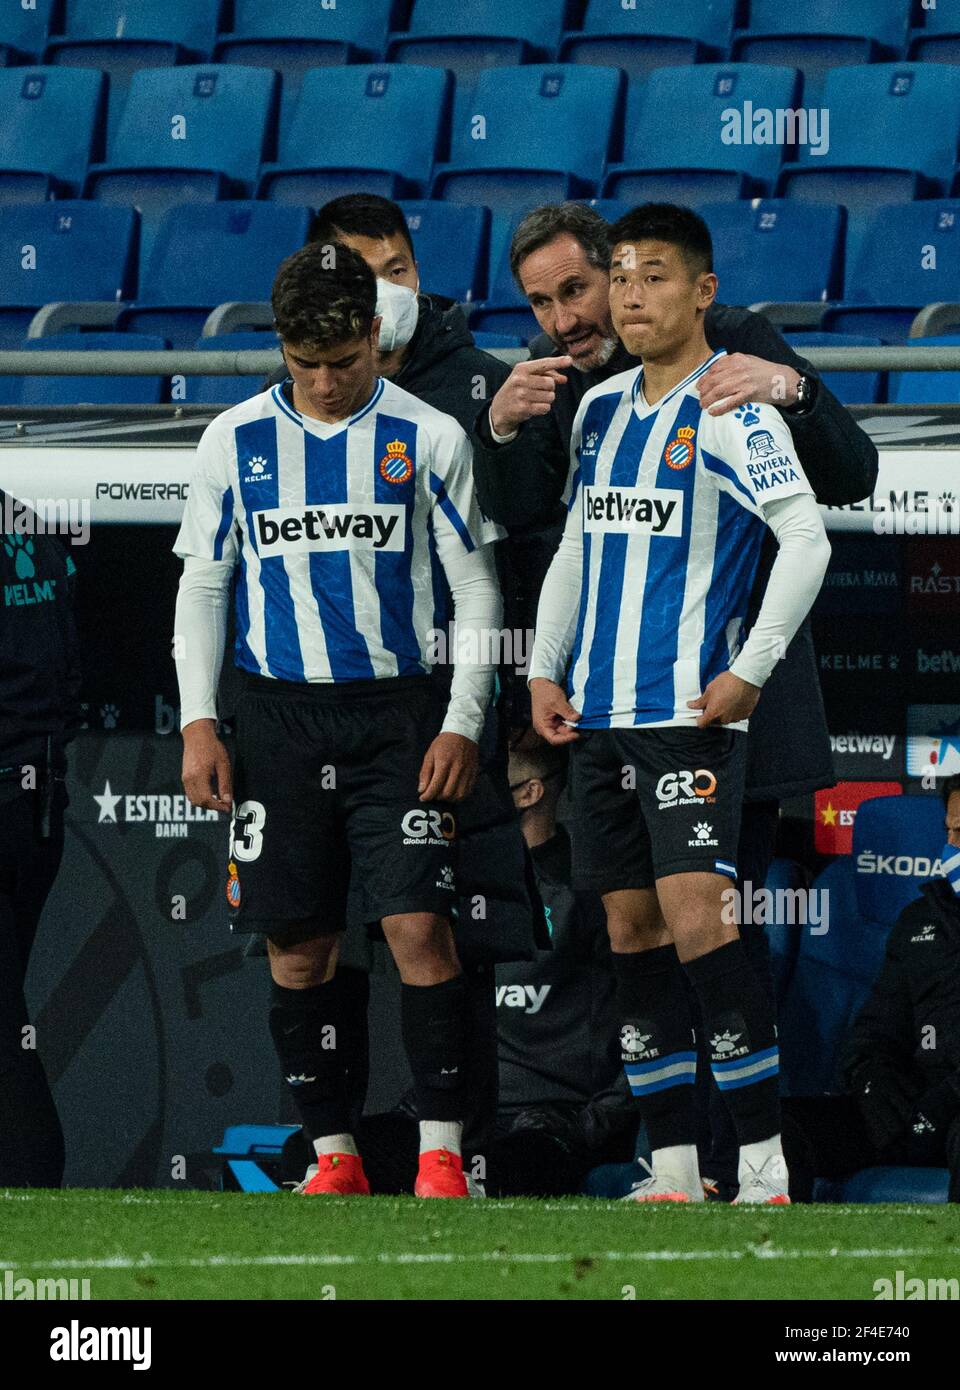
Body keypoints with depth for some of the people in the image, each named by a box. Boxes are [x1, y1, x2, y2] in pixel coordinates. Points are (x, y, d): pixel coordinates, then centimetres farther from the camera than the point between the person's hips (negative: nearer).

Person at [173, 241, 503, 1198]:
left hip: (397, 711, -2)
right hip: (279, 716, 2)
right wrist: (198, 723, 2)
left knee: (417, 926, -12)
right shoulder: (235, 440, 6)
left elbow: (477, 591, 3)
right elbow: (201, 588, 11)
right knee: (296, 946, 2)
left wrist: (463, 723, -5)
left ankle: (441, 1155, -7)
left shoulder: (428, 438, 0)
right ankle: (334, 1155, 11)